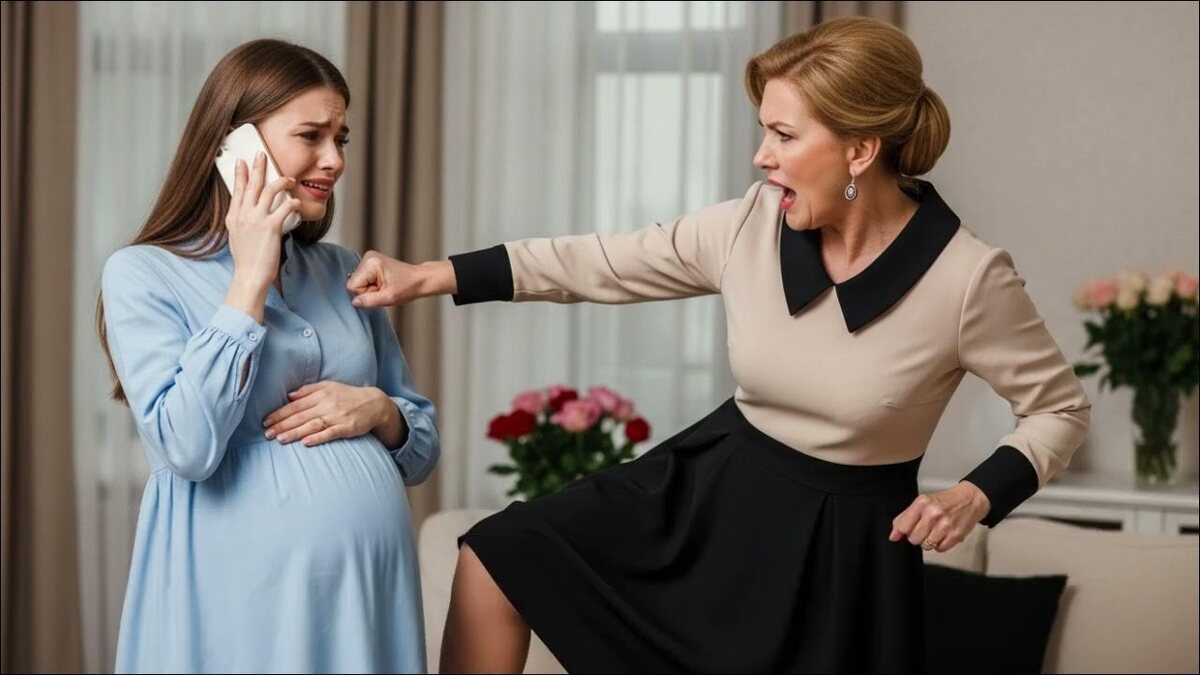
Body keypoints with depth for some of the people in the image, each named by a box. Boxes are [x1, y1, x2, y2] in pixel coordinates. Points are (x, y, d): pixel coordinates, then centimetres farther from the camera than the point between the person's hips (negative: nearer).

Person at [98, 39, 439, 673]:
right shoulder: (142, 274, -4)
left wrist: (377, 410, -6)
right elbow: (186, 447, -17)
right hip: (239, 597, -5)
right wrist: (250, 284, -13)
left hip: (371, 583, 5)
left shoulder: (346, 272, 12)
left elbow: (423, 447, 16)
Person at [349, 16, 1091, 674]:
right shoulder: (751, 225, -11)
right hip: (712, 488, 4)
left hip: (839, 541, -4)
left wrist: (978, 495, -24)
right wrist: (429, 276, -4)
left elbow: (1062, 407, -8)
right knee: (498, 560, 0)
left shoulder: (968, 275, -22)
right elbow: (597, 262, -1)